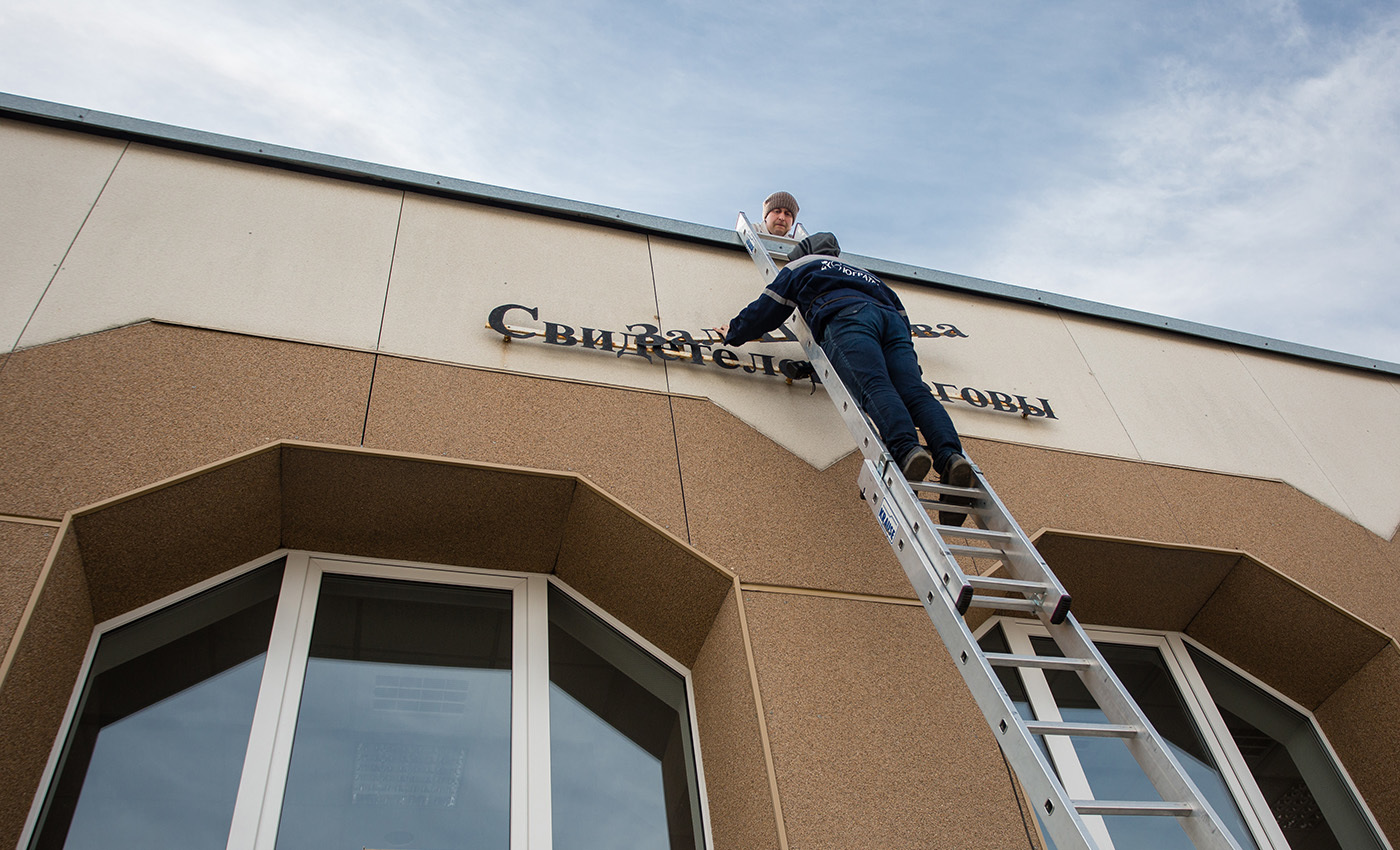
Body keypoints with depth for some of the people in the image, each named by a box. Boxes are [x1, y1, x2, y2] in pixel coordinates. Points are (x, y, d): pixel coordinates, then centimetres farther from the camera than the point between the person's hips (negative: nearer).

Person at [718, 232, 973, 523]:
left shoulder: (799, 267, 33)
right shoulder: (865, 274, 47)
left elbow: (767, 308, 33)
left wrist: (734, 333, 49)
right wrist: (910, 367, 49)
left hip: (846, 315, -4)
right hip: (890, 318, 5)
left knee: (874, 386, -27)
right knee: (915, 393, -16)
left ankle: (906, 450, -55)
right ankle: (950, 456, -43)